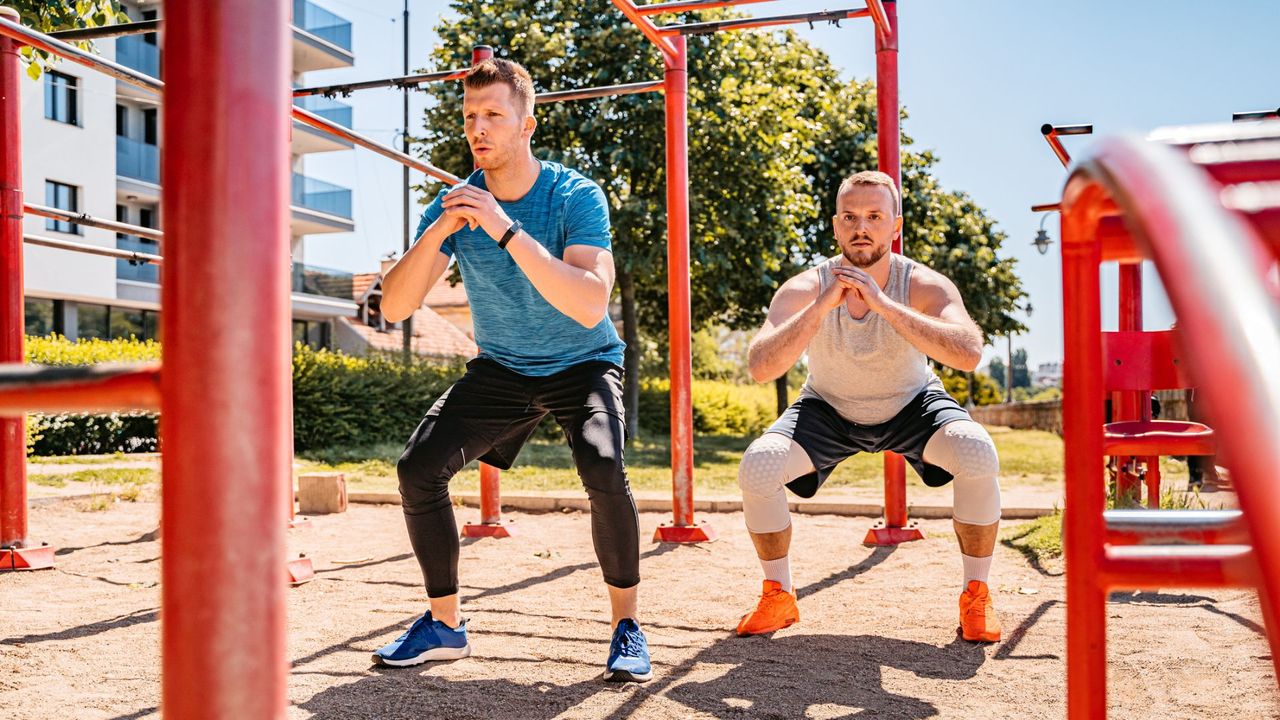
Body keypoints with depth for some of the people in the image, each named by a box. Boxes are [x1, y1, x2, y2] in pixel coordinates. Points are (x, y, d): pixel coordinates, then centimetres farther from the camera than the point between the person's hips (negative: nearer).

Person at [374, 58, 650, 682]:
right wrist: (435, 234, -32)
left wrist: (507, 231, -41)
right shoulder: (454, 203, -9)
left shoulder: (575, 197, -20)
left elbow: (590, 307, -35)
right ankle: (445, 625, 6)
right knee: (418, 467, -13)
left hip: (582, 364, -4)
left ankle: (627, 626, -8)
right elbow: (394, 308, -16)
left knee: (603, 471, -30)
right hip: (501, 368, 4)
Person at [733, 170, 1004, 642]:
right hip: (829, 409, 1)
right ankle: (778, 597, 2)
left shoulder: (925, 286, -26)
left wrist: (882, 303, -48)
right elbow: (760, 368, -38)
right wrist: (822, 305, -47)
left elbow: (969, 355, -45)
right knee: (757, 467, -23)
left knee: (978, 455, -29)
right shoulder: (805, 289, -24)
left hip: (911, 405, 0)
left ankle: (976, 596, -6)